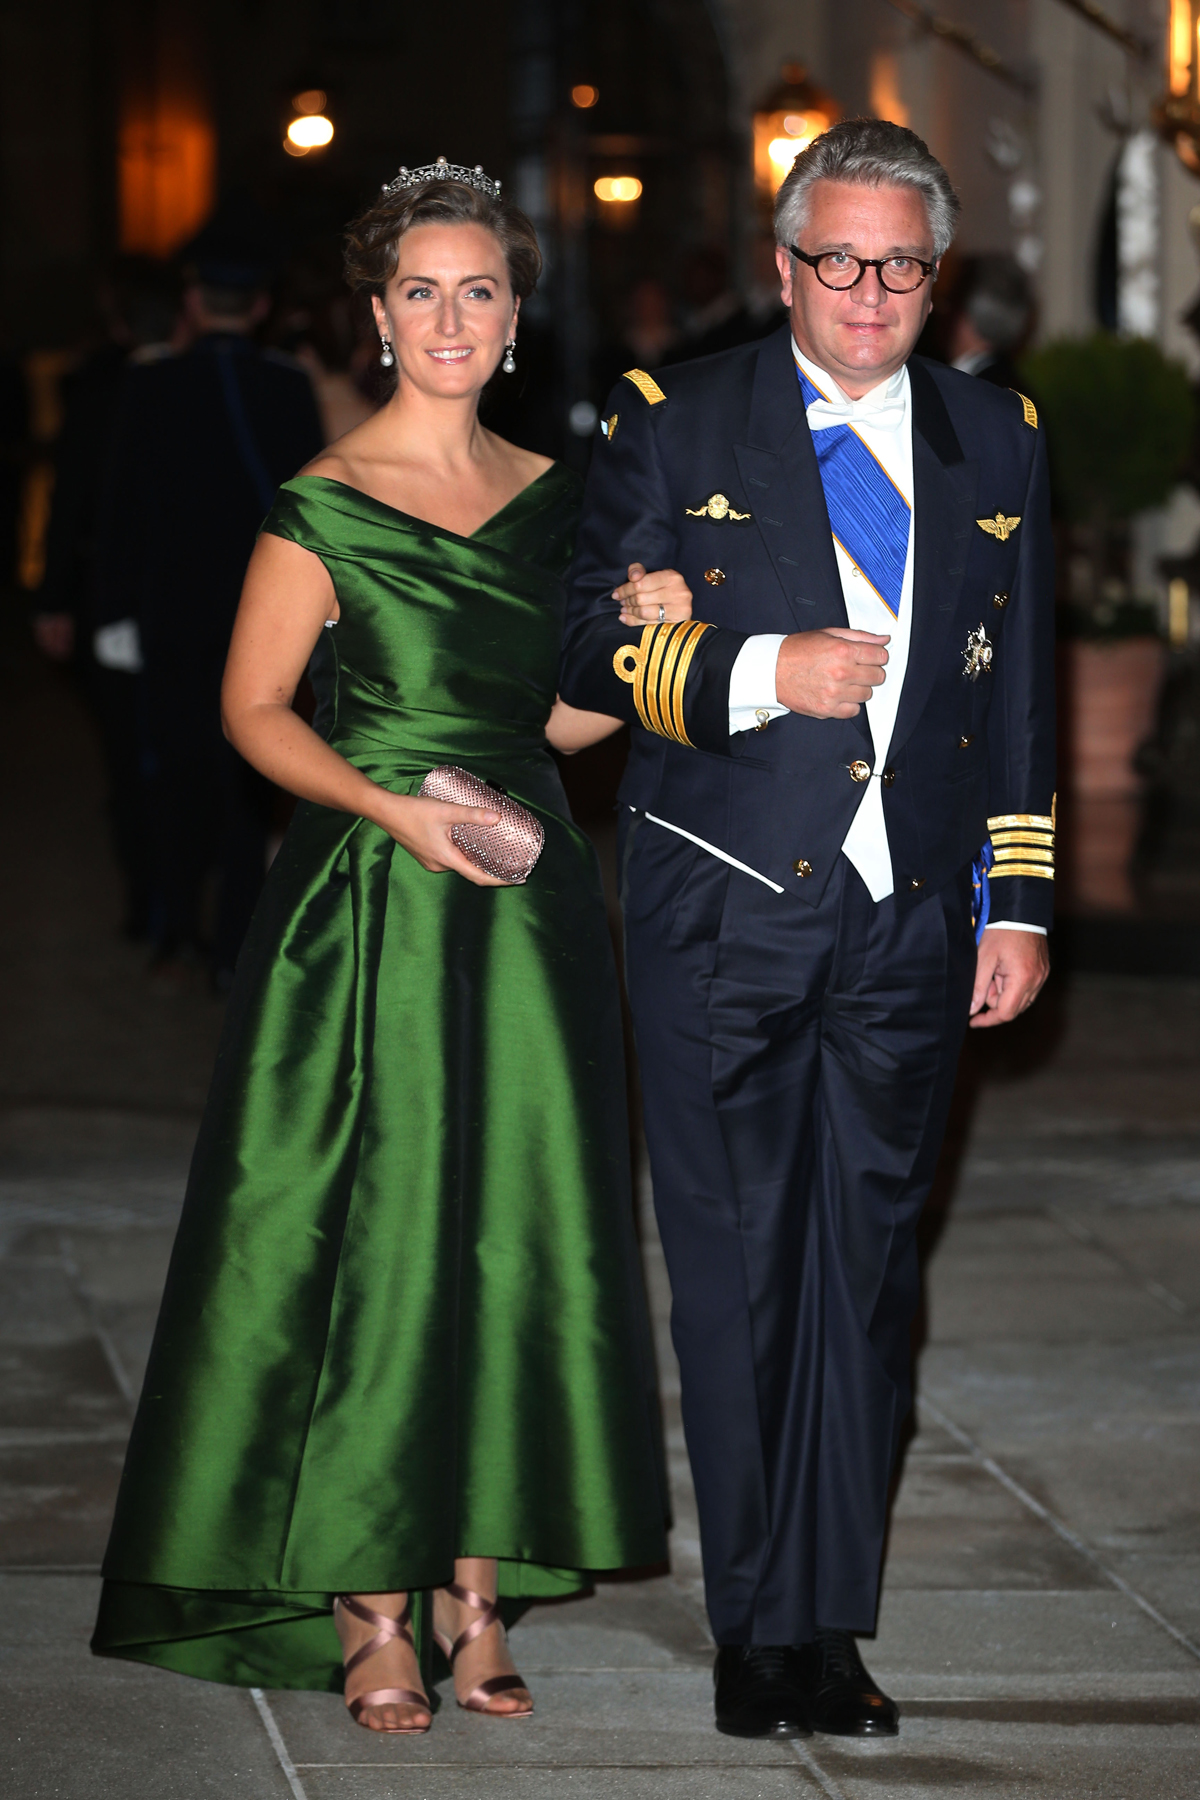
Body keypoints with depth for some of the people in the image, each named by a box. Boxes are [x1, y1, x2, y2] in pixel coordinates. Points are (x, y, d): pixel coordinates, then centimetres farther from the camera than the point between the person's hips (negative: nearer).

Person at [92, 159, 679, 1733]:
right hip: (373, 911, -5)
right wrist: (393, 810, -16)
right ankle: (371, 1616, 4)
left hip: (525, 907, 5)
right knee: (372, 1243, -4)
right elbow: (254, 709, -3)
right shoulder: (324, 507, -6)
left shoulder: (552, 498, 10)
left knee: (512, 1241, 4)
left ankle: (473, 1595, 13)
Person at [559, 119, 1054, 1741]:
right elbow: (594, 647, 0)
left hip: (909, 929, 3)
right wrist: (760, 675, -16)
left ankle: (832, 1623, 12)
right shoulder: (675, 424, 2)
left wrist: (1019, 906, 10)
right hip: (725, 914, -2)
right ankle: (758, 1628, 8)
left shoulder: (997, 443, 11)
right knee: (739, 1266, -1)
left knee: (868, 1268, 5)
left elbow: (1020, 695, 14)